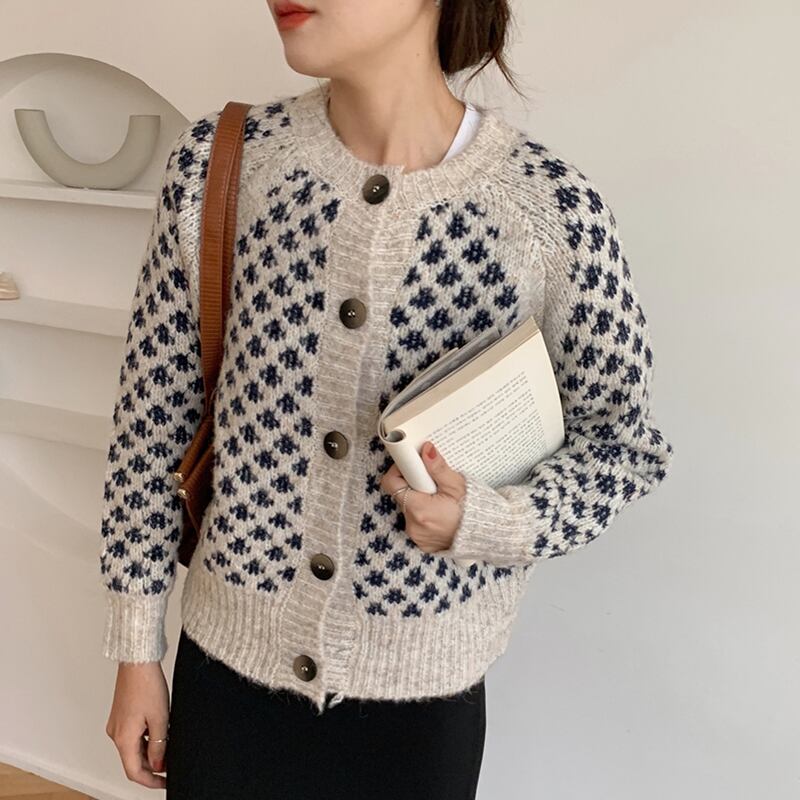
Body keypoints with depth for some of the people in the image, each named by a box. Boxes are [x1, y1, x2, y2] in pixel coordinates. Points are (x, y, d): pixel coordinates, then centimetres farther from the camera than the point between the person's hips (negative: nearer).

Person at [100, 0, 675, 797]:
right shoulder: (217, 162, -11)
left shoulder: (553, 209, -16)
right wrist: (136, 651, 2)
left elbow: (625, 440, -3)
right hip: (228, 669, 2)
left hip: (423, 694, -1)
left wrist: (490, 521, -23)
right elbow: (153, 413, -3)